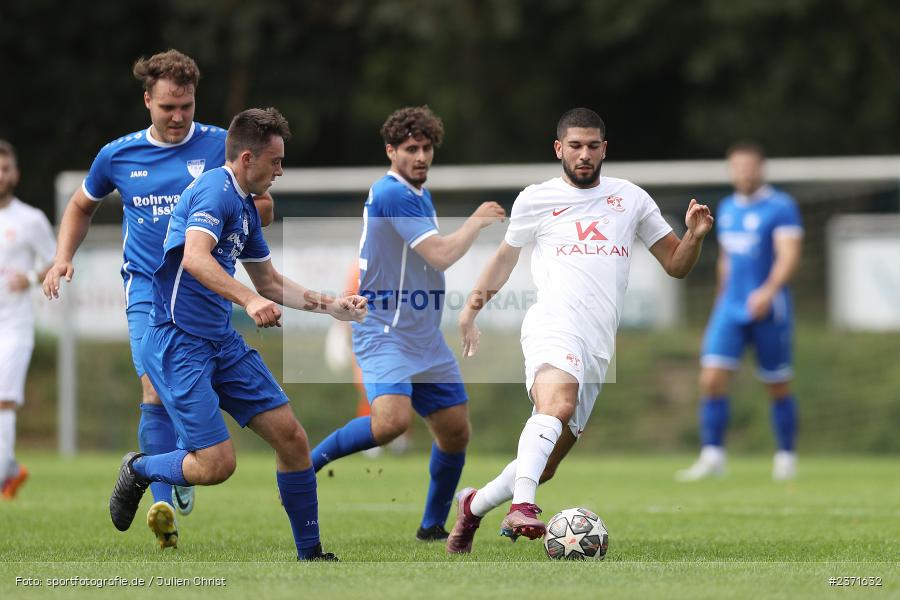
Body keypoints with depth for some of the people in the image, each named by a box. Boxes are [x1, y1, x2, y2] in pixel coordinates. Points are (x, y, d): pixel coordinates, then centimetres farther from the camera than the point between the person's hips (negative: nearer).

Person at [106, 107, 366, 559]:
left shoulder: (245, 207, 16)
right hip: (178, 343, -9)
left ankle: (309, 553, 10)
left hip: (222, 343, 9)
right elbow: (195, 258, -31)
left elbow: (270, 283, 28)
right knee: (217, 463, -16)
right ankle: (138, 470, 14)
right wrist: (249, 300, -40)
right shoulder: (215, 191, -14)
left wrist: (332, 307, 22)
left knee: (290, 437, 1)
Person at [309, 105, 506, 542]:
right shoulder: (393, 195, -17)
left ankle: (433, 526, 22)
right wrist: (476, 221, -7)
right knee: (392, 420, -29)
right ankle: (307, 461, -10)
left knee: (455, 430, 8)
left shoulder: (418, 193, 15)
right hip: (384, 332, -10)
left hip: (424, 337, 10)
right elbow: (442, 255, -21)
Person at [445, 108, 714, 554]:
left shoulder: (631, 199, 18)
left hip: (599, 346, 4)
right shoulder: (536, 200, 12)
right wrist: (473, 304, 17)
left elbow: (676, 265, 20)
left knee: (546, 463, 6)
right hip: (555, 327, -4)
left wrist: (694, 236, -1)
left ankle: (474, 505, 29)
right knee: (558, 401, -37)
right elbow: (507, 255, 27)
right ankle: (522, 507, -50)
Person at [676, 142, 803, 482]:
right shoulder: (727, 209, 12)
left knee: (778, 388, 4)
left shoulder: (781, 207, -8)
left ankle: (786, 457, 19)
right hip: (730, 310, 5)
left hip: (769, 311, -5)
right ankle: (712, 457, -9)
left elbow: (789, 256, -18)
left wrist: (769, 291, -33)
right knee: (711, 380, -10)